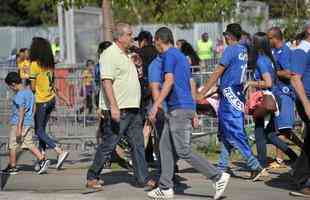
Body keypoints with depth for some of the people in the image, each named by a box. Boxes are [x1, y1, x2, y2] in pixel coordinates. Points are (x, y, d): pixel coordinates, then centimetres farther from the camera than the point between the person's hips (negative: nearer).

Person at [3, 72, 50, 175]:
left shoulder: (20, 95, -18)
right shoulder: (29, 91, 9)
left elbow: (21, 112, -22)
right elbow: (33, 109, 16)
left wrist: (19, 128, -22)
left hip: (19, 123, -9)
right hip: (29, 123, 9)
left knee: (12, 146, 4)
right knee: (29, 144, 10)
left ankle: (12, 167, 12)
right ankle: (42, 160, -2)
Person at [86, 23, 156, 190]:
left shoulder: (126, 55, 18)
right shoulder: (110, 54, -12)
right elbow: (107, 81, -20)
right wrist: (114, 107, -27)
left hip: (133, 108, 9)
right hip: (118, 110, -9)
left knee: (138, 144, 5)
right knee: (108, 145, -2)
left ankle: (143, 178, 7)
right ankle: (92, 177, 8)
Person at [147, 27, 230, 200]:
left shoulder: (169, 55, -8)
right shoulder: (181, 56, 20)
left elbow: (169, 81, -19)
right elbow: (190, 85, 21)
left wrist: (156, 106, -19)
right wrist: (193, 114, 23)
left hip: (179, 108, -10)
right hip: (186, 107, 10)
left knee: (184, 152, -10)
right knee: (165, 146, 10)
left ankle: (218, 177, -10)